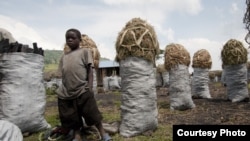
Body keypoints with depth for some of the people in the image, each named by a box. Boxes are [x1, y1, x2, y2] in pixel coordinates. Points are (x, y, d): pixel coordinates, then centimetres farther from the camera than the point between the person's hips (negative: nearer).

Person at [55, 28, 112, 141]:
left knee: (92, 113, 2)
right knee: (72, 117, 13)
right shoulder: (64, 56, 17)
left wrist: (90, 87, -13)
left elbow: (90, 70, -3)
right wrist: (62, 89, 9)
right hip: (66, 93, 5)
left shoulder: (85, 51, 4)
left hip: (83, 91, -5)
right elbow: (63, 74, 17)